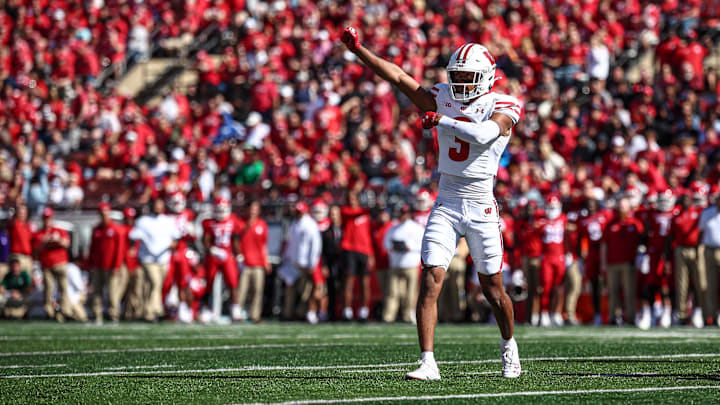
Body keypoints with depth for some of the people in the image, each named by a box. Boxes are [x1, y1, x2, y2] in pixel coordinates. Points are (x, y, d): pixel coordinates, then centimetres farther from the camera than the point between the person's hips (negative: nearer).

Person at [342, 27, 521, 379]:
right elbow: (398, 77, 6)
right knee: (430, 281, -11)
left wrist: (442, 120, -15)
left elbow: (484, 134, -23)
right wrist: (358, 49, 1)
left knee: (493, 288, 8)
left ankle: (508, 346, 34)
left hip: (481, 207, -3)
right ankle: (428, 363, -12)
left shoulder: (502, 106, -3)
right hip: (446, 203, 3)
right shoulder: (443, 99, 8)